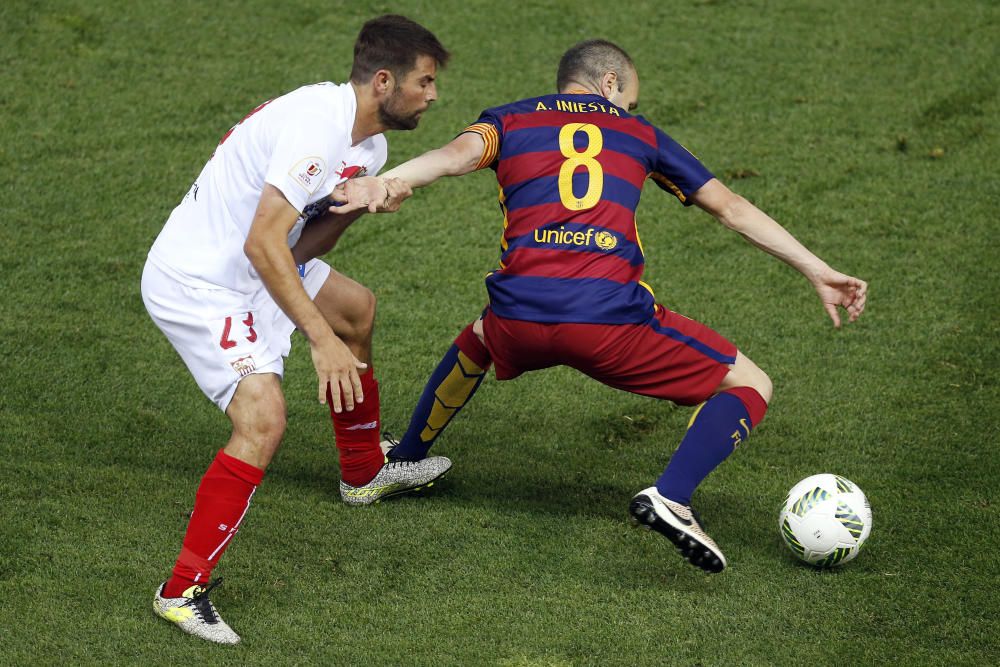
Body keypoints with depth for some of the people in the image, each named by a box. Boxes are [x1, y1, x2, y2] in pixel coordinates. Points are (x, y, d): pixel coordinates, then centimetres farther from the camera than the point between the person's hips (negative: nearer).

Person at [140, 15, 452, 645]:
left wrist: (360, 204, -11)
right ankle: (184, 591, -18)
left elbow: (308, 242, 7)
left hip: (242, 267, 11)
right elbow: (264, 243, -31)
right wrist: (322, 340, -31)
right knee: (264, 419, -24)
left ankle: (364, 473, 45)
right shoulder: (316, 125, -26)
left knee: (357, 308, 27)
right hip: (196, 282, -11)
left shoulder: (369, 146, 6)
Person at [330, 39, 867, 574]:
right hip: (611, 322, -3)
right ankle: (670, 496, -16)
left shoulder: (510, 121, 21)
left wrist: (381, 184, -20)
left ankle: (403, 462, 47)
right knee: (750, 386, 8)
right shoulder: (637, 132, 22)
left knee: (478, 340, 40)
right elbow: (731, 209, 24)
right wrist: (819, 272, 29)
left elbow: (459, 154, -4)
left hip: (520, 319, 3)